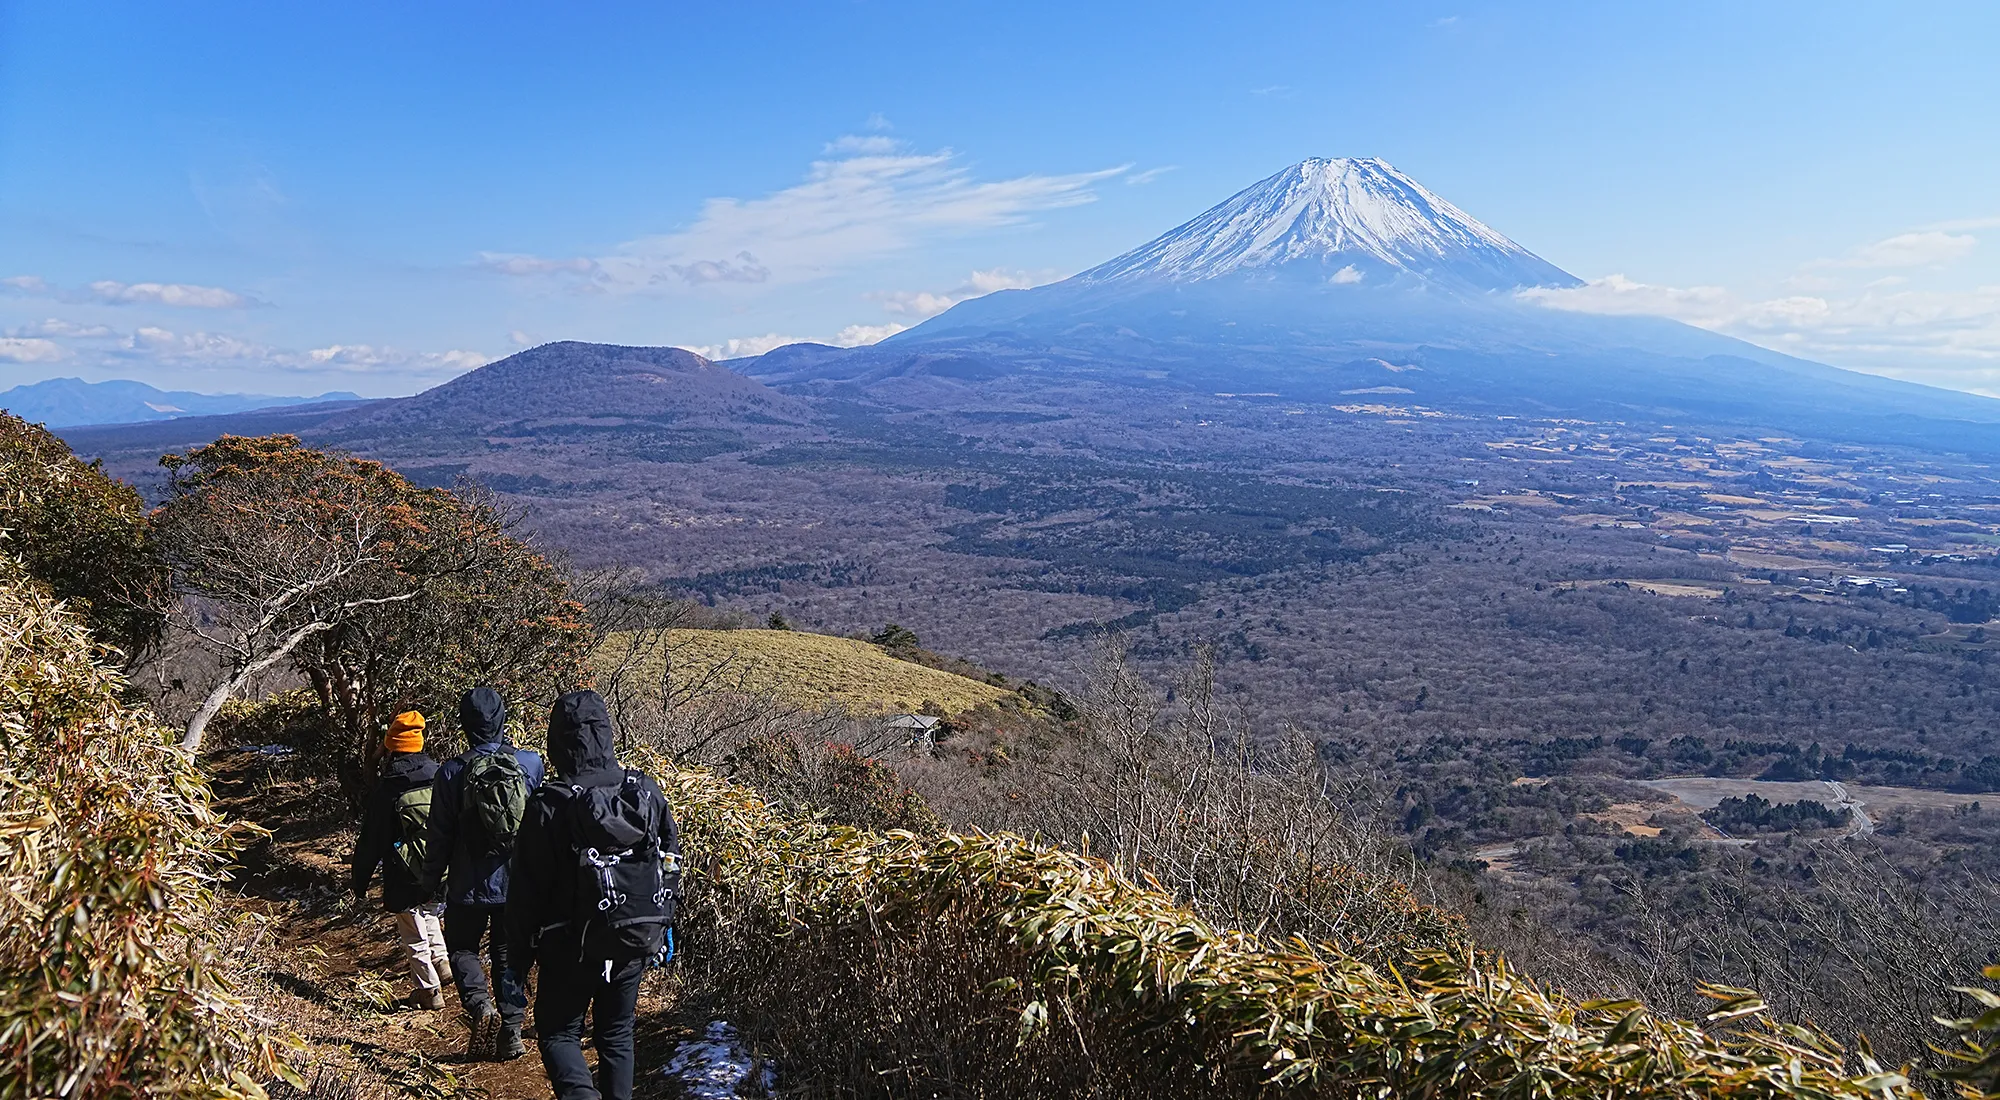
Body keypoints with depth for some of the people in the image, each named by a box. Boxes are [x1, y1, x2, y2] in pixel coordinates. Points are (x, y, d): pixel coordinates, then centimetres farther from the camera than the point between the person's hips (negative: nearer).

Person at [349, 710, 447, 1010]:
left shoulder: (387, 791, -14)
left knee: (414, 936, 9)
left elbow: (371, 843, -7)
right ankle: (441, 960, 17)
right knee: (428, 917, 30)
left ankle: (430, 990, 16)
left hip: (406, 881, -4)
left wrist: (359, 882, 5)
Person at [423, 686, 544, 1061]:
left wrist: (432, 880, 8)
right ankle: (511, 1032, 14)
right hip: (517, 882, 2)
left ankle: (479, 1003, -5)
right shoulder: (531, 763, -9)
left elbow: (440, 836, -5)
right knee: (508, 953, 14)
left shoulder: (452, 772, -13)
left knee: (461, 946, 18)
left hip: (469, 886, -2)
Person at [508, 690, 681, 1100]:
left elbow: (528, 886, -11)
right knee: (616, 1032, 19)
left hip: (573, 943, -4)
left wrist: (521, 950, 2)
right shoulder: (646, 792, -4)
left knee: (557, 1030, 12)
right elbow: (672, 863, 6)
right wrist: (661, 925, 17)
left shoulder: (550, 805, -17)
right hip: (635, 941, 4)